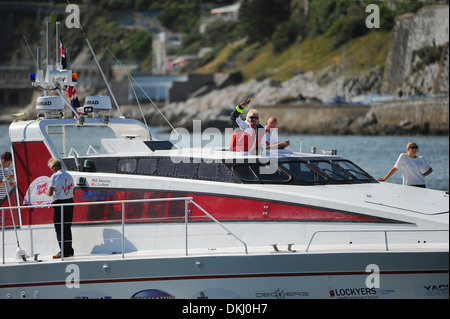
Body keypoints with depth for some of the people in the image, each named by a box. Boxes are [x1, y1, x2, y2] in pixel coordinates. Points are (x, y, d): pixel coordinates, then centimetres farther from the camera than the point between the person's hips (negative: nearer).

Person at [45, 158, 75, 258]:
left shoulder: (55, 176, -11)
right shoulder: (69, 176, 12)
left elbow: (50, 193, -17)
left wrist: (47, 192, 6)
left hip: (60, 204, -7)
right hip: (70, 201, 7)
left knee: (59, 228, -1)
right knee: (67, 227, 15)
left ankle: (64, 251, -3)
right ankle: (69, 250, 18)